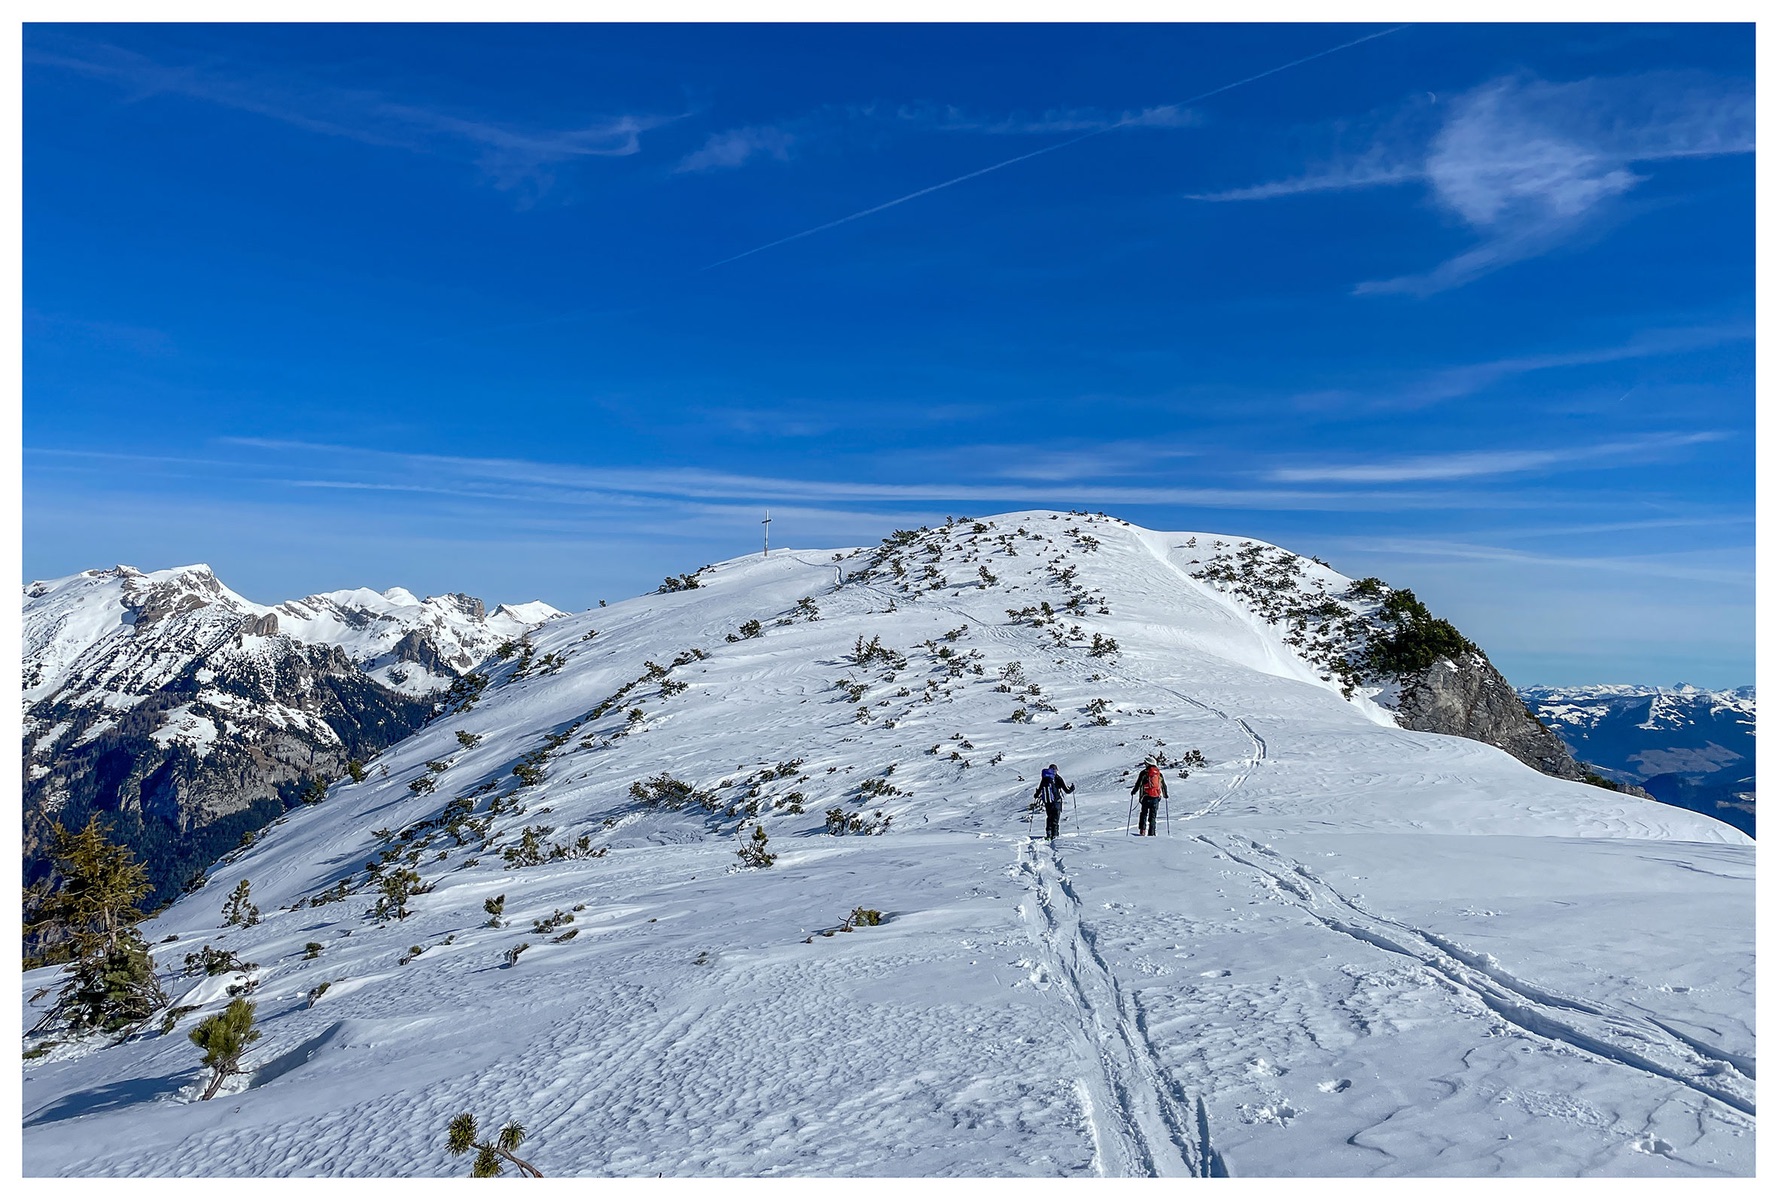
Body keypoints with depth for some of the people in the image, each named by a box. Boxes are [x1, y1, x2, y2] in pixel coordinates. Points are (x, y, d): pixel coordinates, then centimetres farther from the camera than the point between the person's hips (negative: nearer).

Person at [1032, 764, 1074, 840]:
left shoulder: (1044, 779, 5)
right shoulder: (1058, 778, -4)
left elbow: (1039, 790, 8)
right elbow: (1067, 790, -5)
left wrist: (1035, 796, 28)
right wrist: (1071, 788, 15)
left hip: (1047, 802, 3)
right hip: (1056, 802, -3)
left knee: (1049, 817, 18)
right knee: (1055, 818, 1)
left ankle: (1048, 834, 12)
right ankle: (1054, 835, -8)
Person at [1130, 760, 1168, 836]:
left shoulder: (1143, 773, -1)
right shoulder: (1159, 774, 10)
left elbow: (1138, 784, -2)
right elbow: (1164, 785, 16)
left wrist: (1133, 791, 14)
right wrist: (1165, 795, 31)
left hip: (1146, 797, -2)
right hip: (1156, 797, 2)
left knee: (1144, 814, 10)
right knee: (1153, 816, 8)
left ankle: (1142, 831, -2)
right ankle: (1151, 833, 2)